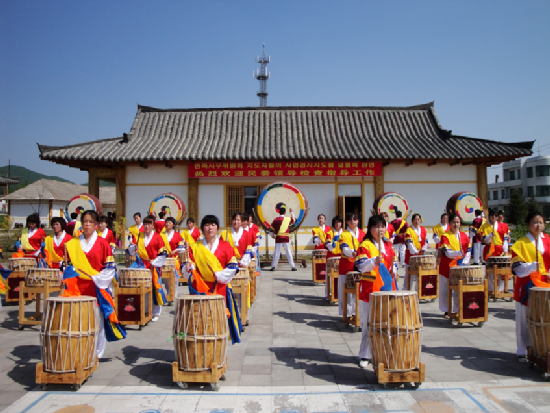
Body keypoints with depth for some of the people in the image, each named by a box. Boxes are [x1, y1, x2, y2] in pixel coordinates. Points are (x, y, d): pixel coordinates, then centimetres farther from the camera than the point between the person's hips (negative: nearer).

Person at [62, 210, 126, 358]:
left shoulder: (102, 243, 1)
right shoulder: (72, 244, 9)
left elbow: (111, 268, 1)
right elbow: (68, 265, 17)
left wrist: (97, 279, -10)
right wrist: (68, 279, 1)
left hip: (97, 288, -2)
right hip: (77, 288, 2)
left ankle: (97, 353, 16)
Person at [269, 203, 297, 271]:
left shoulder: (276, 220, -3)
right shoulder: (288, 219, -1)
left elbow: (271, 229, -2)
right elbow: (293, 219, 22)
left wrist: (273, 236, 12)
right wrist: (291, 212, 31)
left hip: (278, 238, -1)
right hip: (286, 238, 1)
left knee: (276, 252, 4)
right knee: (288, 252, 6)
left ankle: (273, 266, 3)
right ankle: (293, 266, 7)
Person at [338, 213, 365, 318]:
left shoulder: (362, 233, 10)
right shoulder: (344, 234, -2)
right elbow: (345, 249, -16)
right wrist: (353, 253, -35)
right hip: (346, 265, -3)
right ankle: (347, 313, 7)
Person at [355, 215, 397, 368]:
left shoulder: (388, 244, 11)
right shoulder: (365, 245, -8)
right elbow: (361, 266, -21)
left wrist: (393, 270, 2)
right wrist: (374, 262, -38)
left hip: (387, 288, 6)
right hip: (369, 289, -5)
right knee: (368, 324, 1)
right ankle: (365, 356, 12)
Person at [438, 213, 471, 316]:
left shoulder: (465, 236, 6)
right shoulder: (445, 236, -6)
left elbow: (468, 251, 6)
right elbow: (447, 252, -16)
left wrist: (465, 262, -8)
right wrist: (458, 253, -32)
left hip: (460, 267, 3)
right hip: (447, 267, -3)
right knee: (445, 289, 4)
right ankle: (446, 310, 16)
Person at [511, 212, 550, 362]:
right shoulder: (521, 243, -2)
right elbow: (517, 267, -7)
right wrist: (532, 266, -24)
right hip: (526, 287, -3)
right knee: (524, 320, 2)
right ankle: (522, 351, 12)